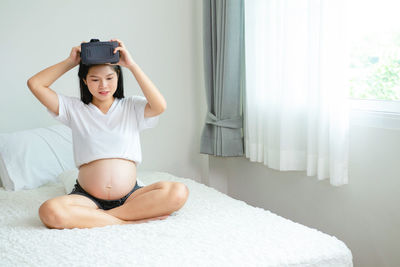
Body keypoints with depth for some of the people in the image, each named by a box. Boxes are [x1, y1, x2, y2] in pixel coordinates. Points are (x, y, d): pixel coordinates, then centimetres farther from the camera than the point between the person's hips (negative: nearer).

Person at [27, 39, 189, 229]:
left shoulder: (131, 106, 9)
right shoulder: (74, 108, 11)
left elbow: (159, 106, -13)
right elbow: (35, 84, 4)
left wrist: (131, 64, -10)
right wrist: (71, 61, 4)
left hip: (130, 196, 1)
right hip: (87, 197, 0)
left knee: (179, 192, -27)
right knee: (49, 212, -33)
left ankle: (104, 216, -21)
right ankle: (130, 220, -24)